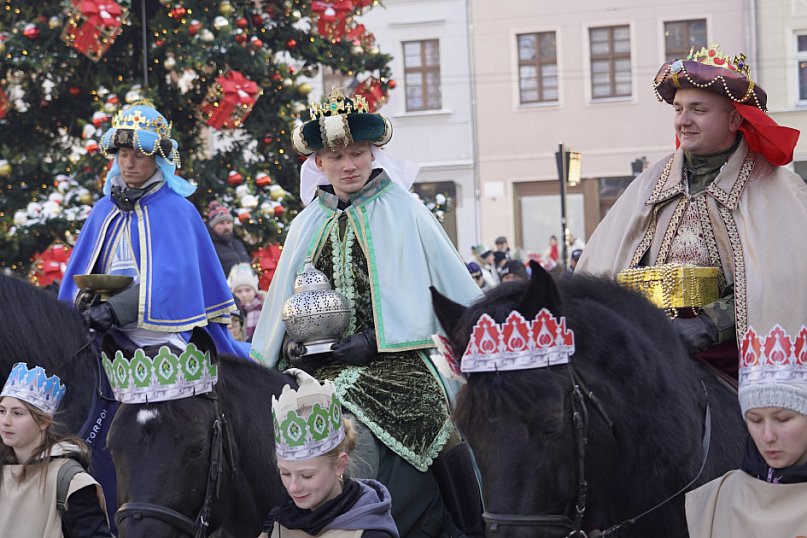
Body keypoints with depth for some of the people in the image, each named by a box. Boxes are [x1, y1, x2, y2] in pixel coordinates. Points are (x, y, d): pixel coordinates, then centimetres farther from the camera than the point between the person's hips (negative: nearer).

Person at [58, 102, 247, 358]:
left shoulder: (177, 210, 0)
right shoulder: (103, 210, 17)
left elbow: (171, 279, -13)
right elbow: (78, 271, 18)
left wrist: (113, 310, -24)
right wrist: (83, 300, -7)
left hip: (160, 338, -4)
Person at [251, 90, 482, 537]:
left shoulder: (402, 213, 4)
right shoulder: (307, 226, 16)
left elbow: (452, 290, 2)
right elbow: (282, 307, 21)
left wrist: (373, 342, -4)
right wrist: (291, 344, 4)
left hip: (392, 363, -4)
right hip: (319, 366, 4)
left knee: (355, 438, -25)